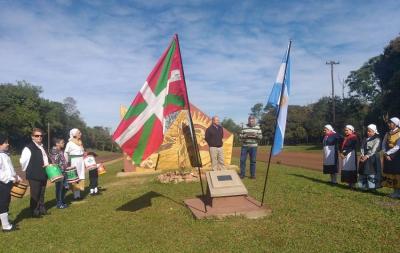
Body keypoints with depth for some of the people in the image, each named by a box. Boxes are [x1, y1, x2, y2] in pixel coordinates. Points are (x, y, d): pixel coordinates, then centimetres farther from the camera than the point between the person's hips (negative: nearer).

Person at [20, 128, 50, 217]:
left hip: (43, 175, 8)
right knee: (35, 194, 1)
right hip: (34, 176, -7)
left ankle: (42, 209, 28)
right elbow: (23, 161, -17)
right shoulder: (28, 148, -13)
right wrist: (28, 171, -7)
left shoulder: (42, 147, 12)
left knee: (41, 193, 16)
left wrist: (47, 165, 9)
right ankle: (35, 212, 13)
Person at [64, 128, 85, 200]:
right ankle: (76, 195, 2)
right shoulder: (70, 143, -9)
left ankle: (78, 194, 15)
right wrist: (67, 163, -14)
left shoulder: (80, 142, 13)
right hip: (74, 161, -7)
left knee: (80, 178, 8)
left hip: (81, 161, 7)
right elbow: (66, 153, -11)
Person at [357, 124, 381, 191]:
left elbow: (374, 149, -13)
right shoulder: (365, 139, 15)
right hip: (364, 157, 6)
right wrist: (362, 155, -8)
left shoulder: (377, 139, -4)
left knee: (371, 172, -7)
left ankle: (372, 187, 1)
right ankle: (363, 186, 15)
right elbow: (362, 147, 9)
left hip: (372, 158, -6)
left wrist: (367, 156, -19)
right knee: (363, 172, 7)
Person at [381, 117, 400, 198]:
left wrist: (387, 153, -15)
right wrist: (385, 154, -7)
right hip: (388, 157, 6)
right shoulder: (387, 134, 10)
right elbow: (383, 144, 7)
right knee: (390, 173, 8)